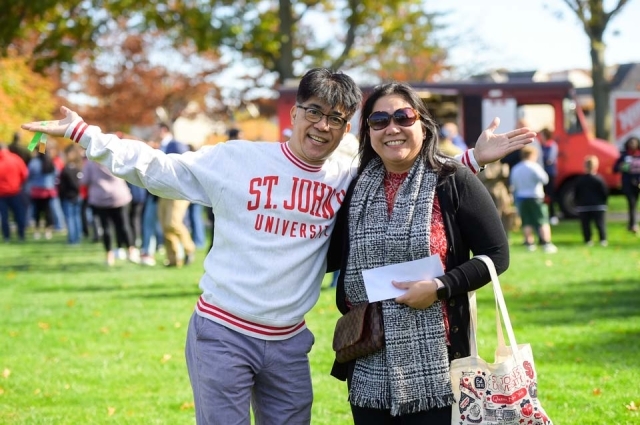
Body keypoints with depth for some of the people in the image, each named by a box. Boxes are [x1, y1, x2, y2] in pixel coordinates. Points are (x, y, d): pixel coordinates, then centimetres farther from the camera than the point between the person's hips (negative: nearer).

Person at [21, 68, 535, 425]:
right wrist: (83, 133, -8)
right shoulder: (239, 159, -6)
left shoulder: (349, 180, 4)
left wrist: (473, 157, 5)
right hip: (222, 335, -4)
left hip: (289, 344, 4)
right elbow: (156, 167, -3)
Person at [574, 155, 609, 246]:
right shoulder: (599, 179, -7)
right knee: (600, 224, 3)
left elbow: (576, 194, 5)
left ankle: (588, 240, 1)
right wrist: (603, 202, 10)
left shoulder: (580, 180, 0)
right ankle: (603, 240, -4)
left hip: (583, 207, 1)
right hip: (598, 206, -1)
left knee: (586, 225, 6)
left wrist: (577, 204, 15)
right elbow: (605, 193, -4)